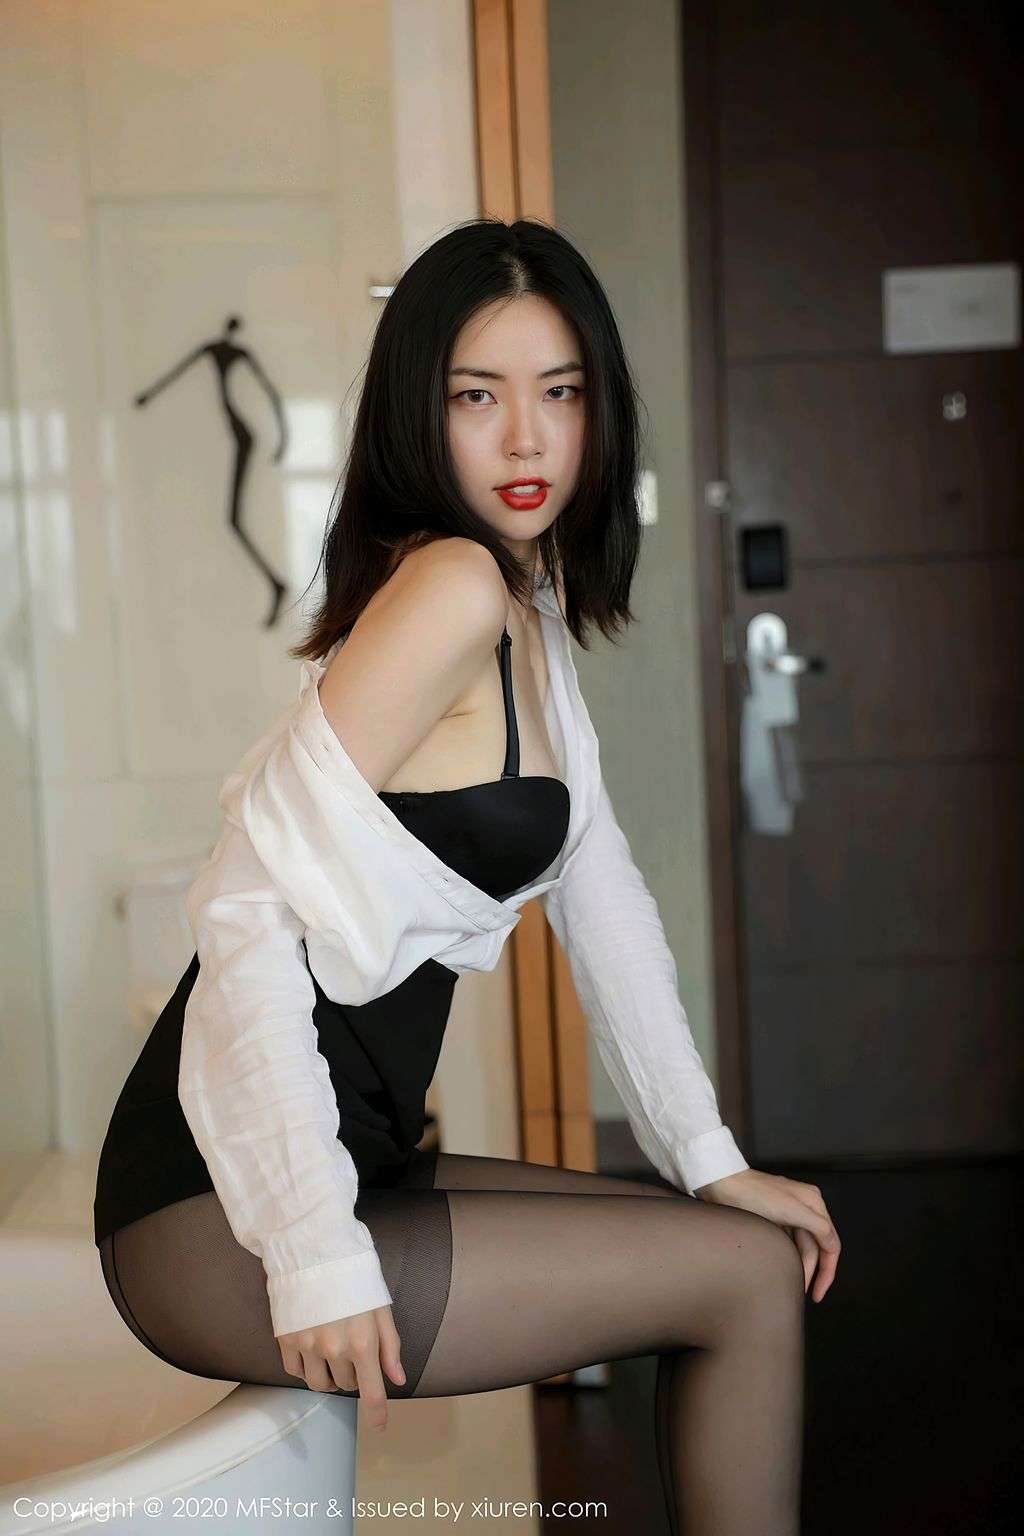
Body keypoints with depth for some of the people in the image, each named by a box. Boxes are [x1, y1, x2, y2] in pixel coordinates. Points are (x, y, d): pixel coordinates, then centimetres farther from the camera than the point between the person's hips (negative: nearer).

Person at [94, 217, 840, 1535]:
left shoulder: (530, 616, 13)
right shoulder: (451, 586, -17)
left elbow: (600, 897, 14)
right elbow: (249, 903, -23)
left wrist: (709, 1159, 10)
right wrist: (317, 1257, -24)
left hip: (354, 1157, 9)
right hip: (216, 1222, -9)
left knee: (748, 1248, 14)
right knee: (750, 1279, -3)